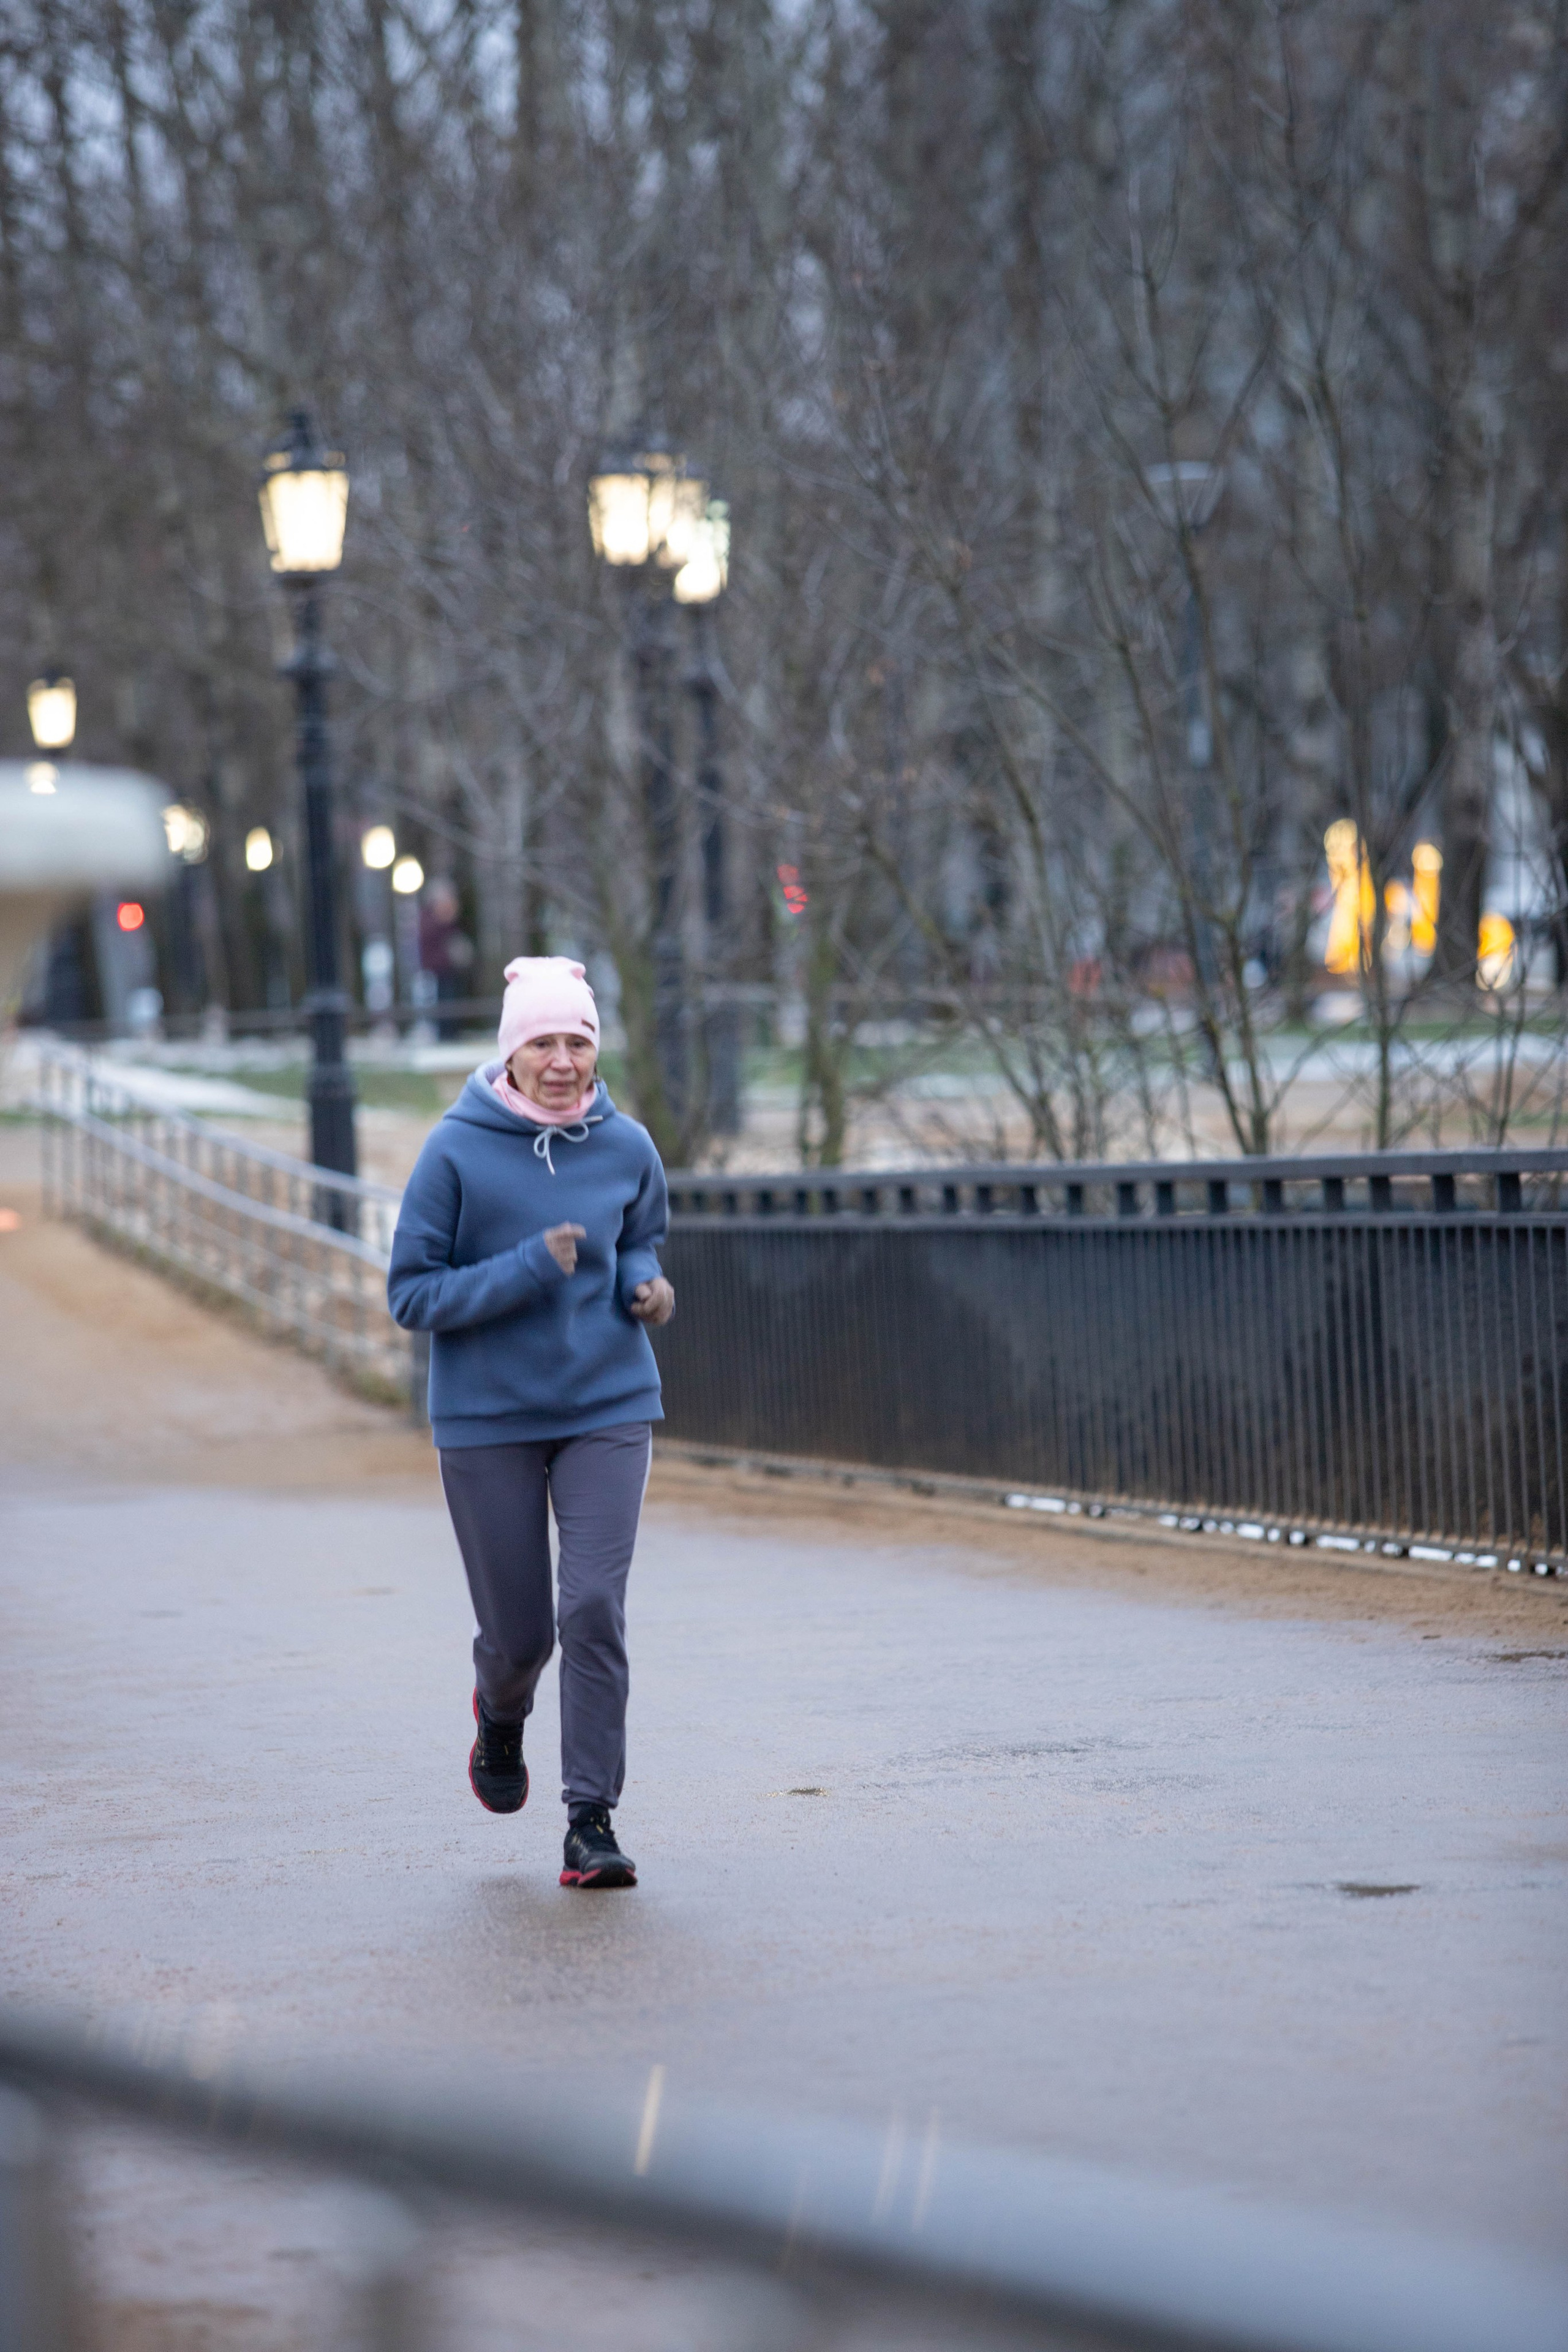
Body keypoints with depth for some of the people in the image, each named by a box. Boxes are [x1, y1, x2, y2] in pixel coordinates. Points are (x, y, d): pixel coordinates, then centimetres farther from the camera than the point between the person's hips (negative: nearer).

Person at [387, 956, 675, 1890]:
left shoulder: (626, 1147, 0)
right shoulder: (457, 1150, -10)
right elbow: (413, 1296, -9)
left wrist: (646, 1288, -4)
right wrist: (529, 1270, -21)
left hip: (609, 1408, 1)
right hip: (488, 1418, -1)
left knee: (595, 1608, -12)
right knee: (519, 1631, 7)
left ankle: (593, 1820, -5)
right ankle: (501, 1718, 43)